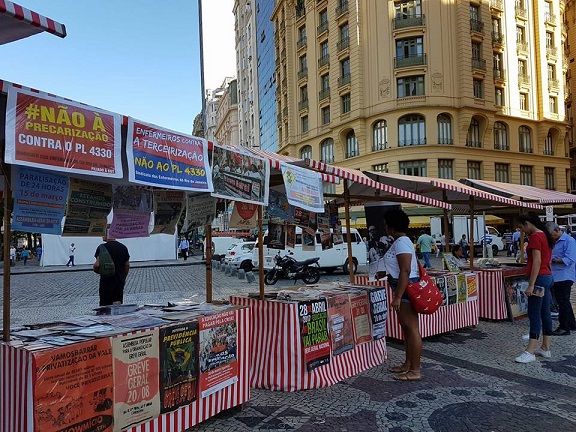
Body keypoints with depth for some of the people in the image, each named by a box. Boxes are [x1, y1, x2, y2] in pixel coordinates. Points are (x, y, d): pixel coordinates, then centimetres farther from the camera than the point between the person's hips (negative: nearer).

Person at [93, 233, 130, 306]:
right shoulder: (123, 247, 4)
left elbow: (97, 265, -18)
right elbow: (127, 265, 8)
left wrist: (95, 268, 5)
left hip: (106, 282, -4)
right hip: (120, 281, 4)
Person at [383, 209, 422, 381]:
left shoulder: (401, 242, -17)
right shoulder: (400, 241, 14)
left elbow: (405, 271, -24)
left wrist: (397, 297, -25)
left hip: (407, 288, -11)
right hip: (404, 288, 11)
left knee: (412, 328, -5)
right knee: (406, 327, 16)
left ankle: (415, 371, 1)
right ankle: (408, 364, 27)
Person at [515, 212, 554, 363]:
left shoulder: (535, 237, -15)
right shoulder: (545, 235, 14)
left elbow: (537, 262, -21)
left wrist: (531, 285, -21)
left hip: (539, 278, -10)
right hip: (548, 276, 10)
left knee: (534, 314, -8)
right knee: (545, 314, 13)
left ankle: (530, 352, -5)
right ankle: (545, 348, 20)